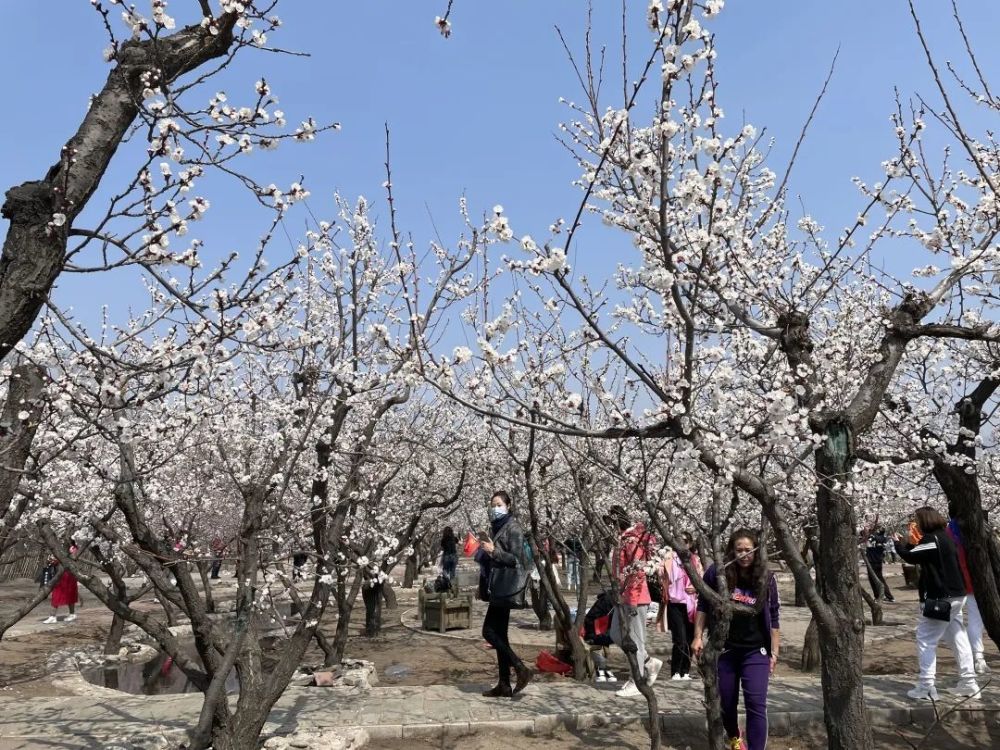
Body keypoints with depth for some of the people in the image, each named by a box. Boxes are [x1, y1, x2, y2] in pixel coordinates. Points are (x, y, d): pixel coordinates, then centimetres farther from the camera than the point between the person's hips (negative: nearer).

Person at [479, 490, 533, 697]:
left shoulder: (513, 527, -10)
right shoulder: (498, 527, 16)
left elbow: (517, 558, -17)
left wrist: (493, 551, -19)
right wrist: (487, 551, 10)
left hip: (507, 588, -9)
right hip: (499, 587, 9)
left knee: (489, 631, -10)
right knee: (499, 634, 8)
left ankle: (521, 669, -4)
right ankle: (504, 685, 12)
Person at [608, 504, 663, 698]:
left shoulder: (632, 539, -17)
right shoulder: (622, 539, 12)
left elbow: (638, 571, -22)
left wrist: (633, 601, -22)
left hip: (634, 597, -10)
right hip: (623, 596, 10)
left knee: (634, 639, -1)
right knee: (617, 635, 15)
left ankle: (636, 683, 9)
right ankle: (649, 663, 26)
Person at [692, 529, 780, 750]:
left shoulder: (766, 578, -5)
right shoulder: (716, 573, -10)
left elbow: (774, 619, 3)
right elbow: (703, 606, 2)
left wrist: (774, 653, 3)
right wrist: (698, 637, -2)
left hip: (756, 651, -1)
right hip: (723, 649, 1)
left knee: (756, 705, -10)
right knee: (727, 703, 15)